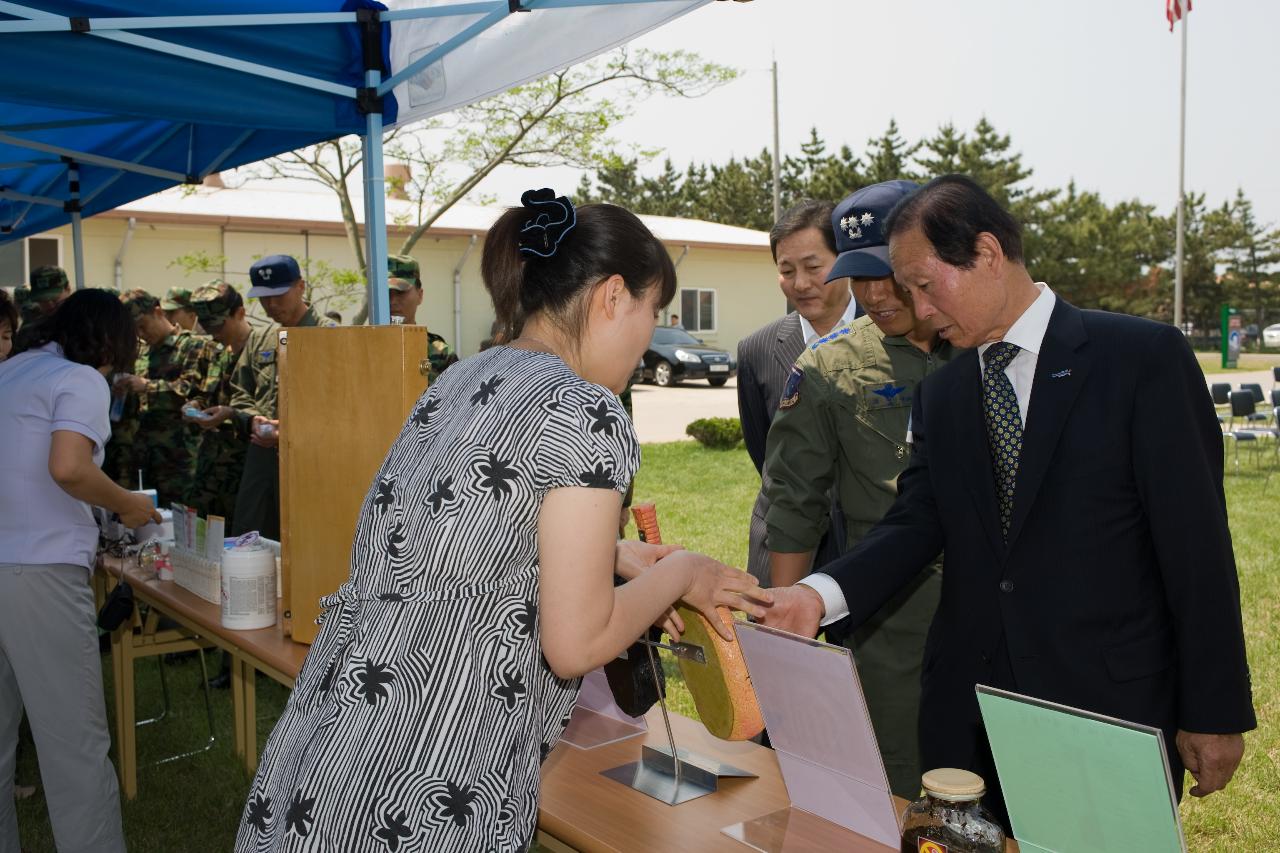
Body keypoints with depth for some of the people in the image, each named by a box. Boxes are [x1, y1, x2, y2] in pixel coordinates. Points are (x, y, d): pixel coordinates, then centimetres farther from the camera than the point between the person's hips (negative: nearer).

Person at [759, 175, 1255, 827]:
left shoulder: (1143, 357, -6)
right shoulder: (939, 394, 10)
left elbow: (1195, 539, -8)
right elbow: (916, 523, 1)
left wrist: (1214, 713, -8)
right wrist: (819, 595, -17)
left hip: (1110, 702, -4)